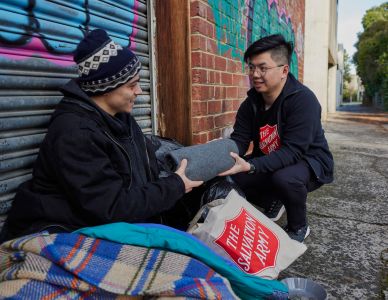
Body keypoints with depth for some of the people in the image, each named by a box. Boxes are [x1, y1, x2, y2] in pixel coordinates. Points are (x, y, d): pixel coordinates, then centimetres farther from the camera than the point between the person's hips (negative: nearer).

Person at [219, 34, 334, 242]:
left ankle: (298, 227, -5)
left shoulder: (303, 100, -25)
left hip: (308, 161, -5)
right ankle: (272, 203, 15)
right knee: (229, 175, -13)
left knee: (284, 178, -38)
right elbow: (238, 139, -11)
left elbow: (293, 151, -33)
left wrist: (250, 166, -45)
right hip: (269, 164, 6)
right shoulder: (251, 102, -5)